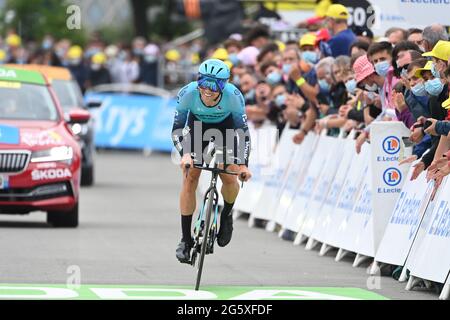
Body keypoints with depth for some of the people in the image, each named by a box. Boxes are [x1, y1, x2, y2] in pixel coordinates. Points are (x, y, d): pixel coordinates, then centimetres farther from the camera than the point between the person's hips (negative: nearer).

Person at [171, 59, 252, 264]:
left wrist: (243, 164, -39)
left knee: (230, 177, -16)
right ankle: (186, 239, -4)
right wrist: (184, 154, -44)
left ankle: (226, 214, 17)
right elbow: (177, 128, -27)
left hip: (225, 126, 0)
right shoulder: (188, 93, -33)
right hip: (197, 125, 0)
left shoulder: (233, 96, -35)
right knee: (190, 177, -12)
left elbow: (243, 131, -28)